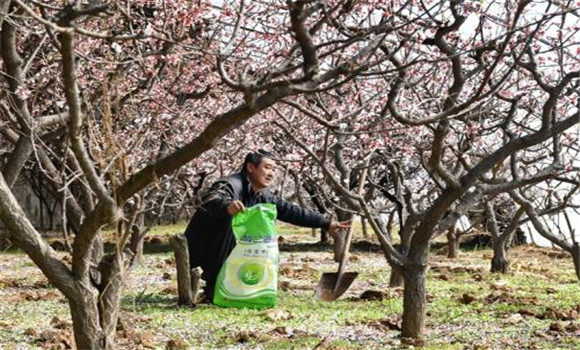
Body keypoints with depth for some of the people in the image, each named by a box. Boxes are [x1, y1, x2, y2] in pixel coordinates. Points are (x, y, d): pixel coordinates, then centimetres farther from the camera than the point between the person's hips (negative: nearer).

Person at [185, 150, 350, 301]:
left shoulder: (262, 196, 1)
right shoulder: (231, 186, -24)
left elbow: (289, 210, 7)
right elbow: (210, 200, -44)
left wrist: (326, 224, 5)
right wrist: (227, 205, -67)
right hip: (201, 250, -8)